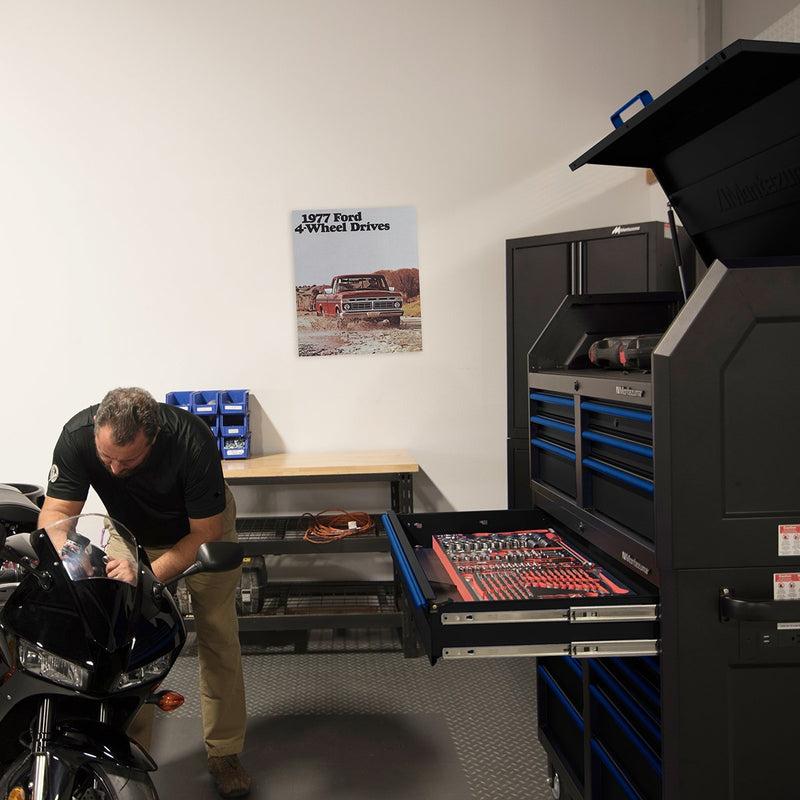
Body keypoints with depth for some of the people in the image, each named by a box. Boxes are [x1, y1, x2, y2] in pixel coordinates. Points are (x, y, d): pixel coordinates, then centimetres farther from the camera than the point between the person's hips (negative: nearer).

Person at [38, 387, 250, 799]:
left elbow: (206, 533, -30)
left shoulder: (193, 441, -39)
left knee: (219, 639, -2)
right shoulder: (77, 435, -31)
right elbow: (56, 510, -26)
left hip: (200, 529, -2)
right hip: (132, 535, 2)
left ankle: (224, 752, 13)